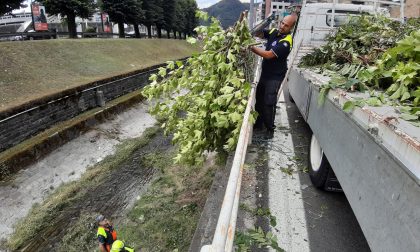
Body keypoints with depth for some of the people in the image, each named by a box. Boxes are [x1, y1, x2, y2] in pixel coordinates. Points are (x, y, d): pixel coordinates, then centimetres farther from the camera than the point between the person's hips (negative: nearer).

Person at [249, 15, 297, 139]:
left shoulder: (286, 42, -21)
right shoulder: (274, 32, 3)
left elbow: (268, 55, -27)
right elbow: (259, 33, 3)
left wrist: (251, 47, -27)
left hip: (275, 76, -7)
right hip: (265, 73, 8)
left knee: (269, 103, -7)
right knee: (259, 99, 12)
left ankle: (270, 128, 9)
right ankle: (259, 123, 28)